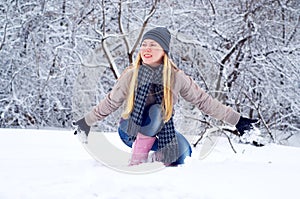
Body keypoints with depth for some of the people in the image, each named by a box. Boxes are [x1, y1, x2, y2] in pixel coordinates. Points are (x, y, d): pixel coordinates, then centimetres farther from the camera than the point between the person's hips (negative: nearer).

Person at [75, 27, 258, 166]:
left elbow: (204, 101, -7)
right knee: (155, 110, -30)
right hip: (131, 131, -2)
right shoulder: (131, 75, -16)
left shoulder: (177, 78, -13)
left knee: (183, 153, -21)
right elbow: (110, 103, 0)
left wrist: (236, 119, -7)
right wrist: (87, 122, 7)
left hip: (159, 133, 3)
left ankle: (154, 158, 9)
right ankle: (138, 159, -20)